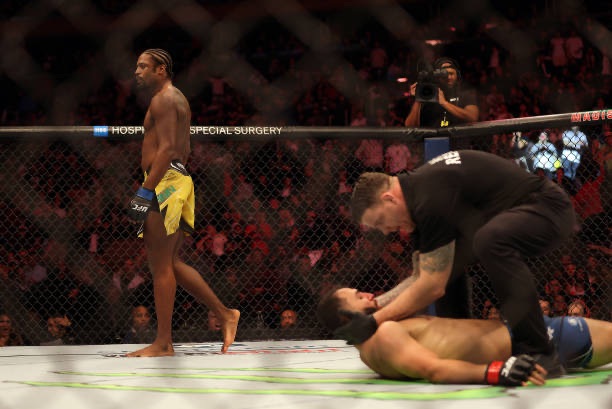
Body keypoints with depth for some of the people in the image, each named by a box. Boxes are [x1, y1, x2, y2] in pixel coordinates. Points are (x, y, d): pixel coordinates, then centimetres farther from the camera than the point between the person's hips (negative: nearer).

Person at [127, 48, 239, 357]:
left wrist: (145, 191, -22)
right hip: (178, 179, 10)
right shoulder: (177, 98, 23)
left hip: (164, 182, -10)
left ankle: (163, 343, -6)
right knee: (169, 263, 13)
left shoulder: (163, 99, -8)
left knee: (161, 265, -8)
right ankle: (225, 314, 14)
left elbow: (167, 149, -18)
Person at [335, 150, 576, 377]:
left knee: (490, 239, -36)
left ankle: (539, 355, -31)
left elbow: (433, 287, -25)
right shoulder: (418, 193, 5)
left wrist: (374, 322, -20)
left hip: (549, 210, -10)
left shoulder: (433, 198, -26)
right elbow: (422, 277, 12)